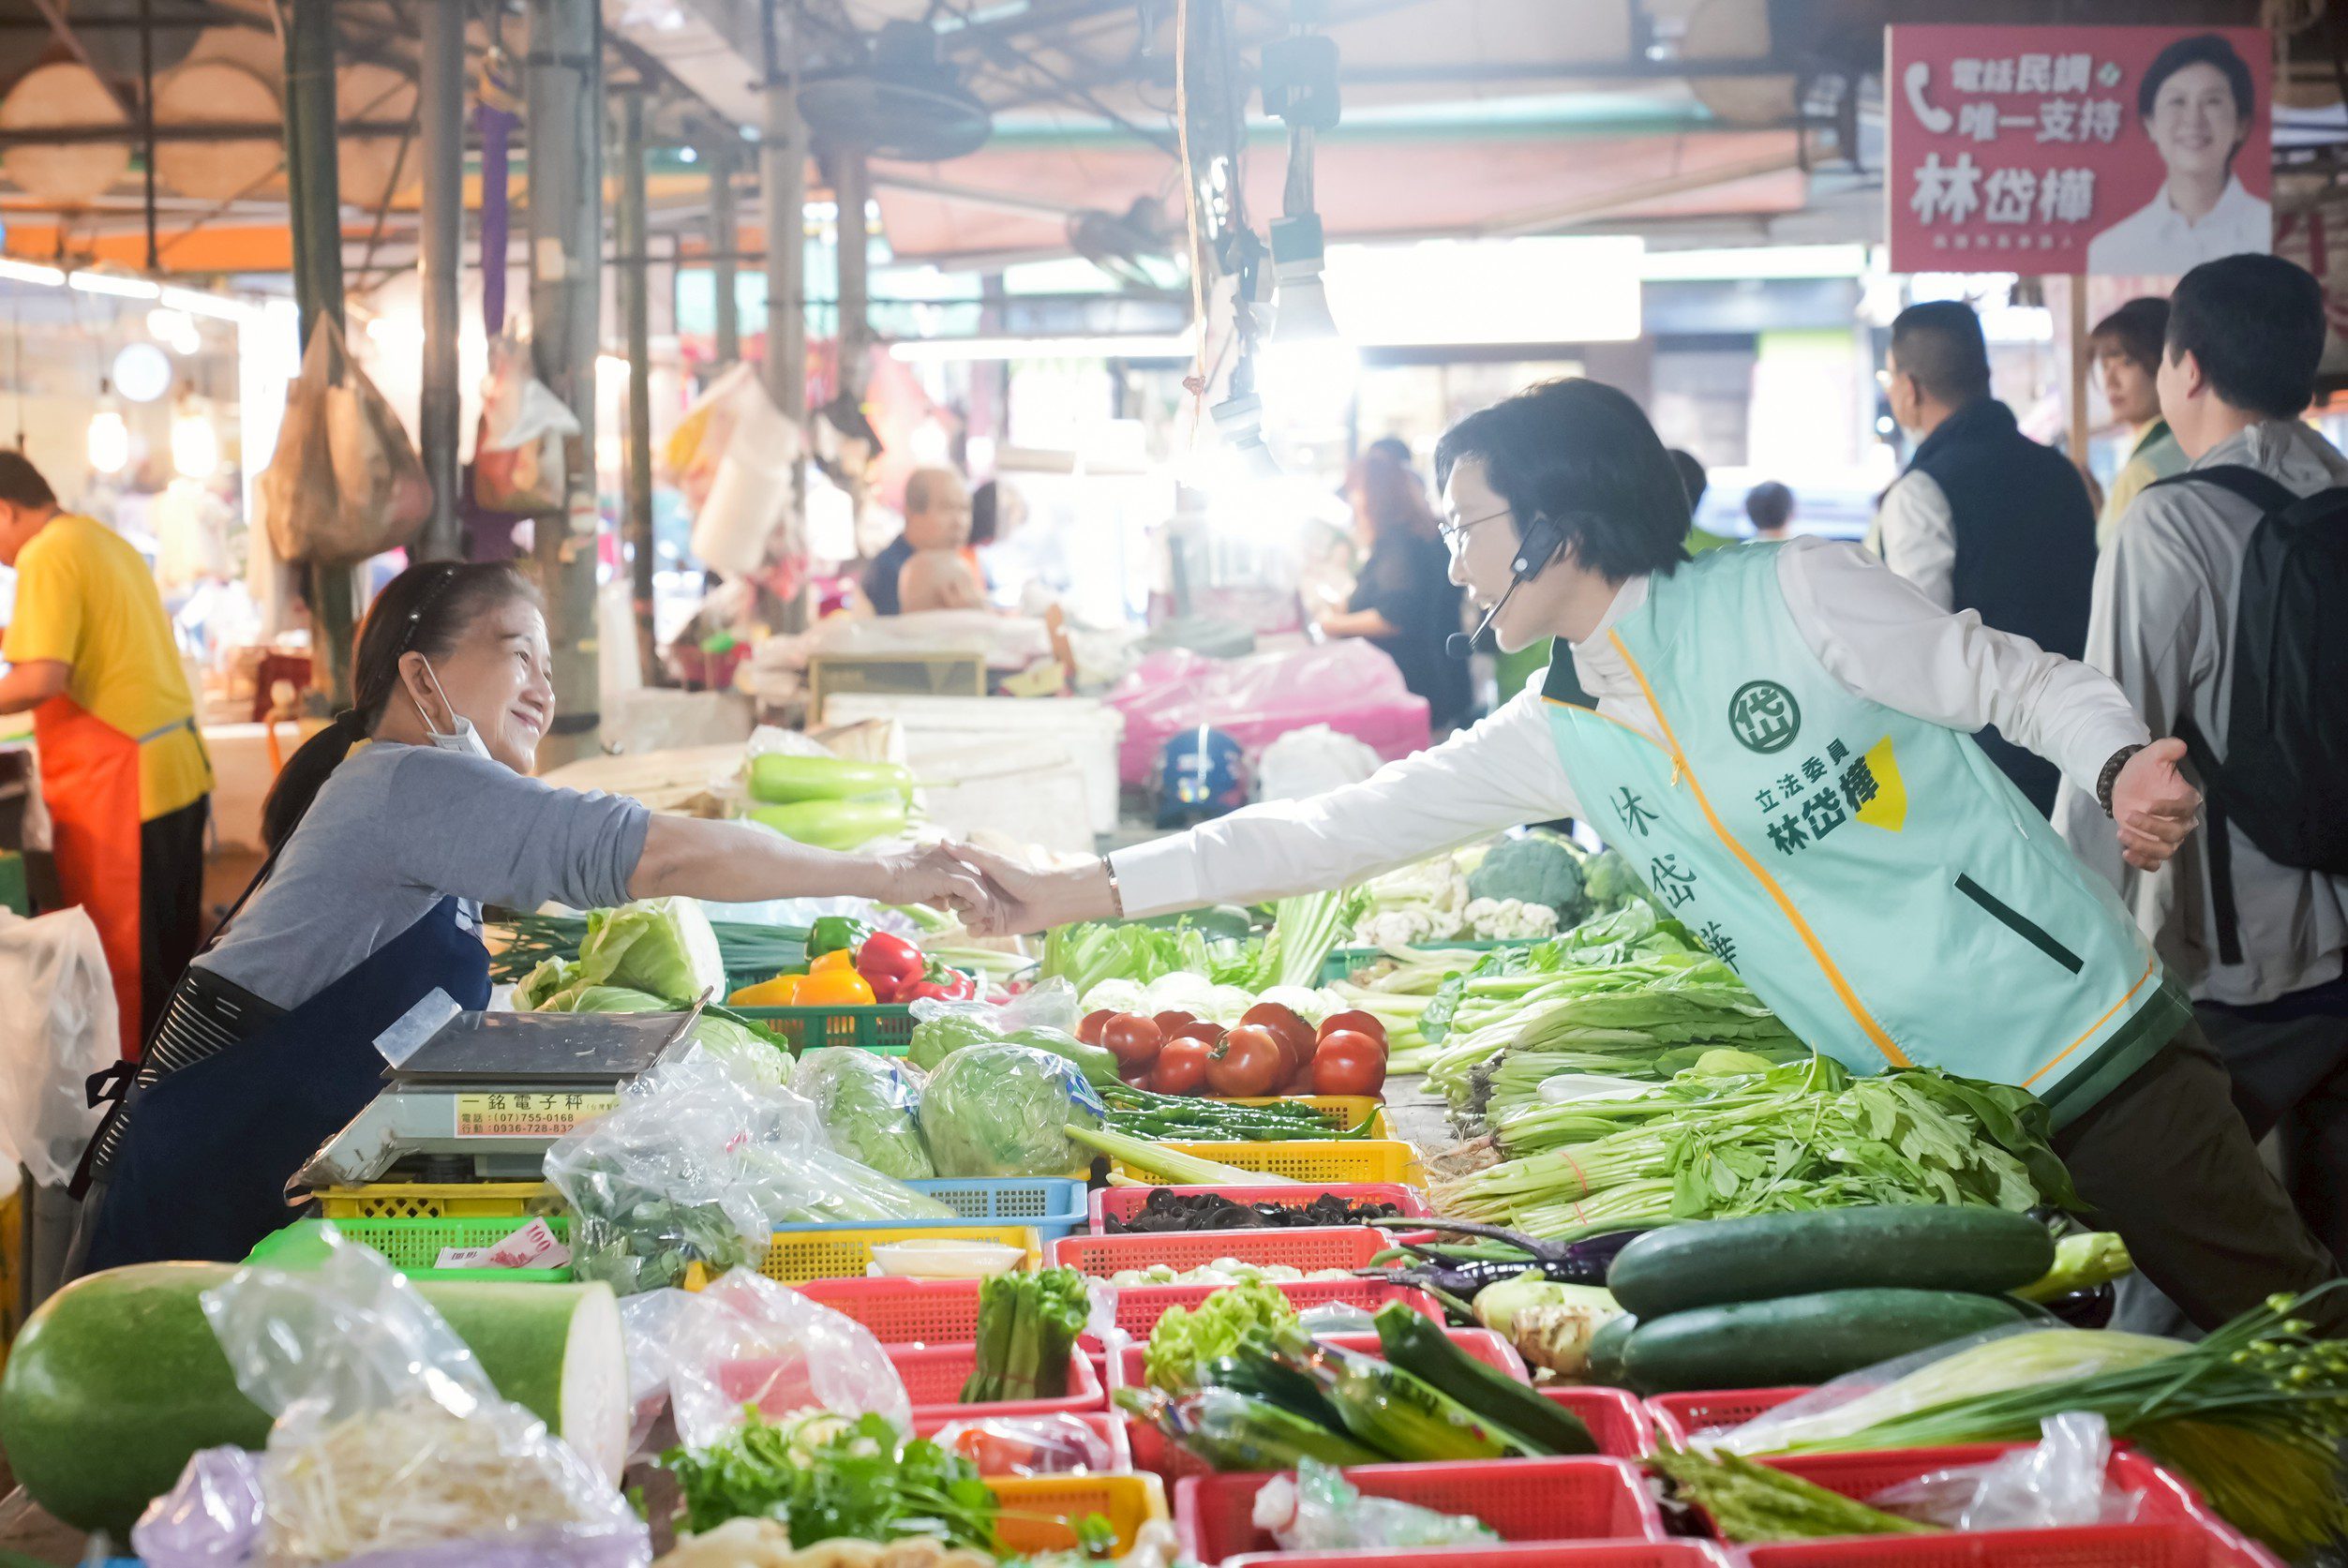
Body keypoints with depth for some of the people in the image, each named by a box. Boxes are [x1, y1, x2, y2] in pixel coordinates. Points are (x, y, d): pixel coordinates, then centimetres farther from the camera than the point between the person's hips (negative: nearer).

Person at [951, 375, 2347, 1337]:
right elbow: (1344, 828, 7)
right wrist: (1088, 891, 5)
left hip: (2089, 1049, -5)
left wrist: (2124, 763, -26)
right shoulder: (1557, 737, 7)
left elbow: (2023, 680, -4)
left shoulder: (1790, 594, -10)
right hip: (1918, 1110, 5)